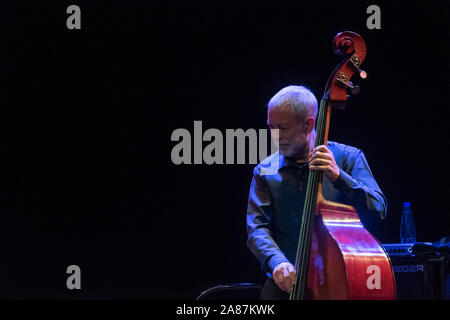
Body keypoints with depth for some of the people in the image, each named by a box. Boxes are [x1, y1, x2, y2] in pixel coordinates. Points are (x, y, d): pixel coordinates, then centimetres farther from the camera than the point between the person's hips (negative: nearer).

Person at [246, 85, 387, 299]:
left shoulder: (348, 158, 4)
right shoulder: (266, 171, 8)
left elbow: (378, 210, -7)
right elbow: (257, 227, -1)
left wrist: (339, 177, -22)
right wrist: (276, 261, -22)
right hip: (287, 282, 2)